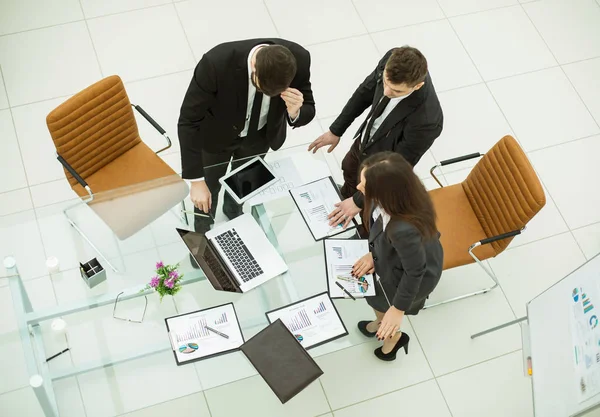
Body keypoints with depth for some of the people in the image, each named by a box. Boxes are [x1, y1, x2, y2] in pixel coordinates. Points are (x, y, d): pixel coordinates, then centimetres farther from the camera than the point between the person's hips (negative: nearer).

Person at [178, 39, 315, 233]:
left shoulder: (298, 59, -34)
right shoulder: (217, 62, -43)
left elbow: (308, 110, -18)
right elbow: (188, 120, -33)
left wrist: (295, 113, -43)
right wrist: (196, 180, -35)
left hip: (261, 134, 3)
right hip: (217, 133, -2)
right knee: (209, 187, 22)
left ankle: (233, 210, 66)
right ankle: (202, 232, 56)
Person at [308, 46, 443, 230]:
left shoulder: (426, 119, -45)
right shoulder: (392, 60, -29)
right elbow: (367, 90, -7)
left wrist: (360, 201, -20)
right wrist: (336, 130, 2)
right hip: (364, 139, 6)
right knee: (349, 169, 36)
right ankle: (344, 197, 70)